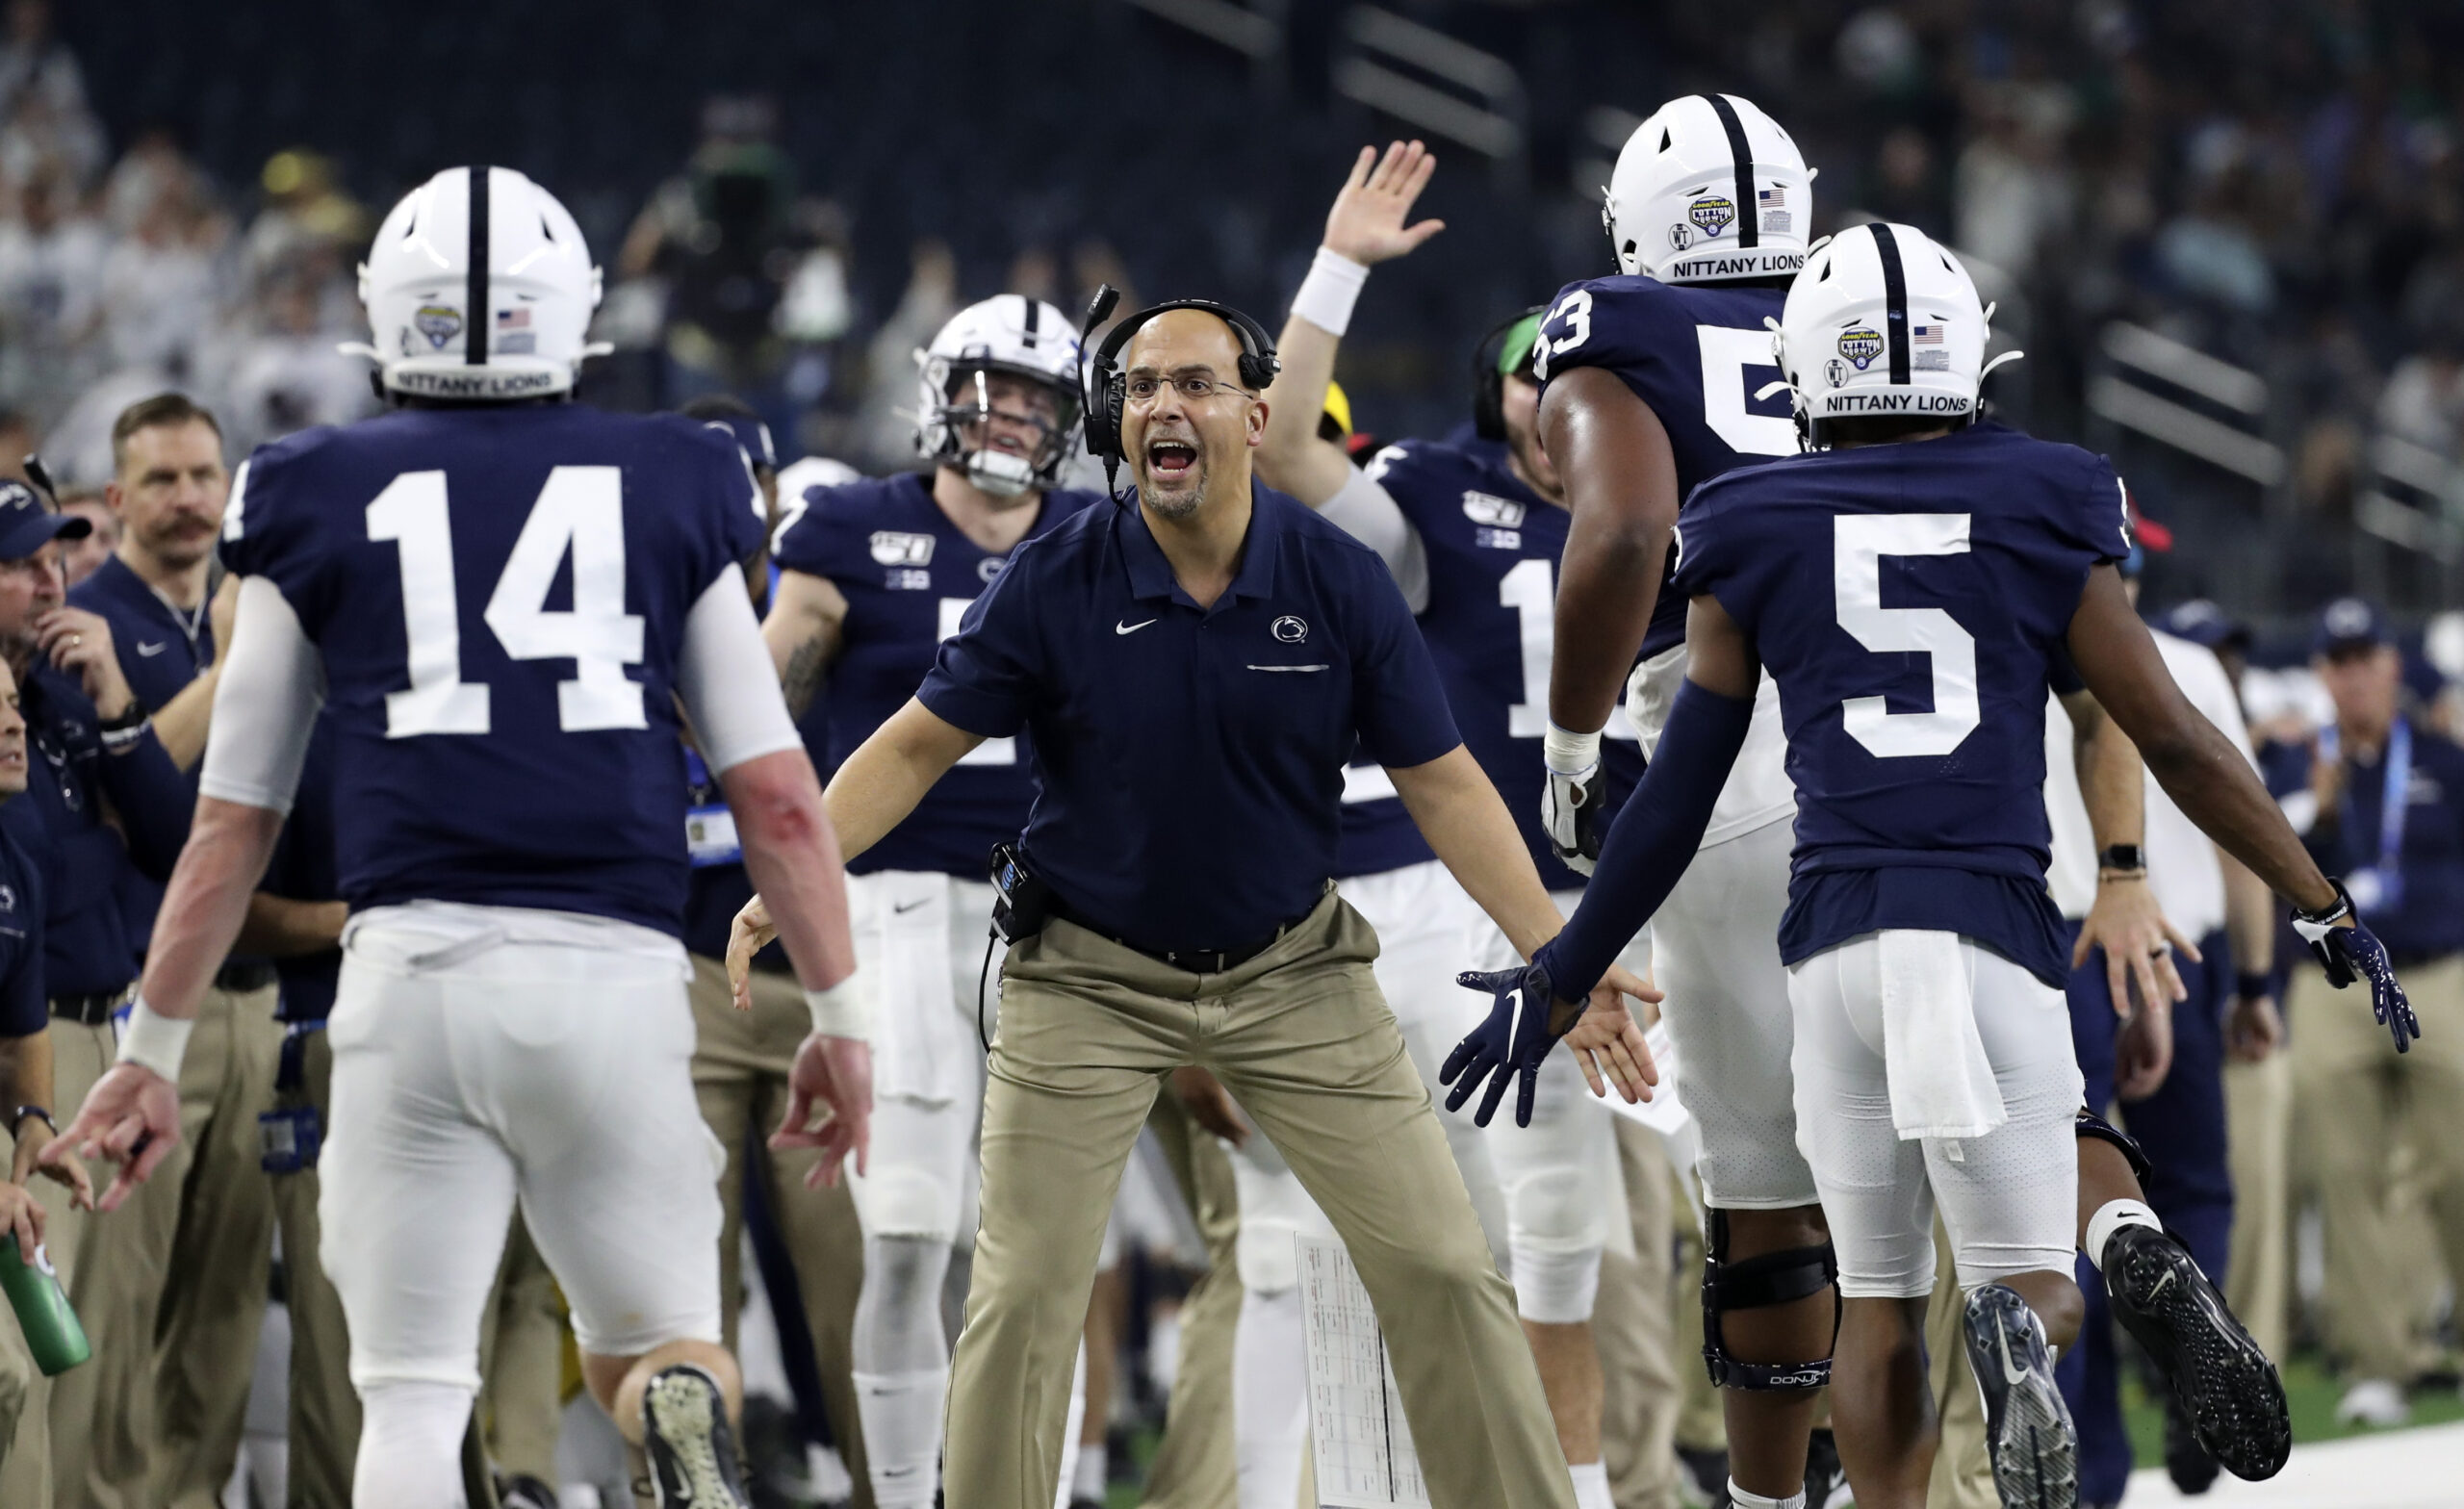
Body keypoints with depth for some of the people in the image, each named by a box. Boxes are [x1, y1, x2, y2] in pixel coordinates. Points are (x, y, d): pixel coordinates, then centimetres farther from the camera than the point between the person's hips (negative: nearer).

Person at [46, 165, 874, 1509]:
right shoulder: (670, 488, 11)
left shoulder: (321, 503, 9)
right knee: (654, 1342, 12)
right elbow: (773, 790, 7)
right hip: (614, 966, 1)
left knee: (410, 1396, 4)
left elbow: (233, 818, 12)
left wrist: (152, 1050, 19)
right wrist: (836, 1015, 14)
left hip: (415, 962, -1)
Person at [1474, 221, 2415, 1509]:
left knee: (1877, 1305, 13)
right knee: (2028, 1286, 2)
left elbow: (1674, 801, 10)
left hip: (1837, 937, 1)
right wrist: (2330, 918, 16)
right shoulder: (2038, 514, 7)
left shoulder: (1751, 543, 8)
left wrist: (1556, 982, 21)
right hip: (1991, 926, -1)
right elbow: (2176, 745, 8)